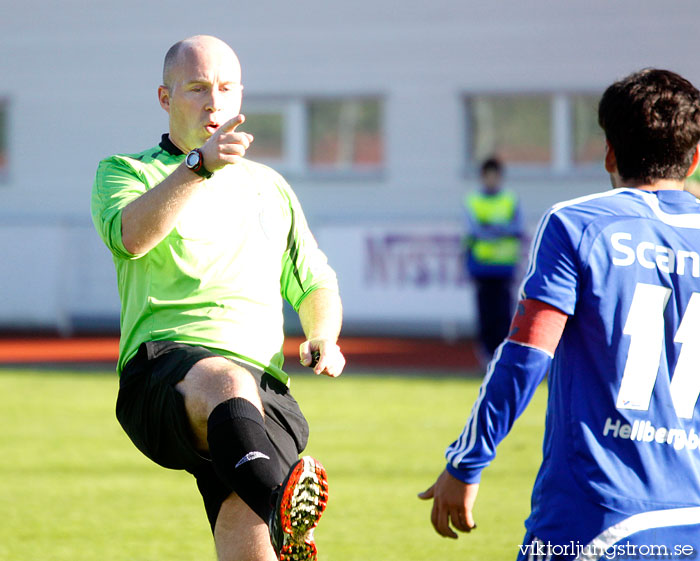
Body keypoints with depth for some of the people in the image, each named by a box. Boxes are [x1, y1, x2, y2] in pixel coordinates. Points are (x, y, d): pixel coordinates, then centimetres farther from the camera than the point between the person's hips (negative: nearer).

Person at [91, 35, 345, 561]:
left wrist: (323, 338, 13)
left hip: (265, 389, 4)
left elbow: (314, 285, 36)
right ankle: (285, 516, -67)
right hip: (162, 371, -4)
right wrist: (198, 164, -23)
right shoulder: (126, 171, 16)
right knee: (225, 381, -43)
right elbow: (131, 235, -8)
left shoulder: (270, 187, 30)